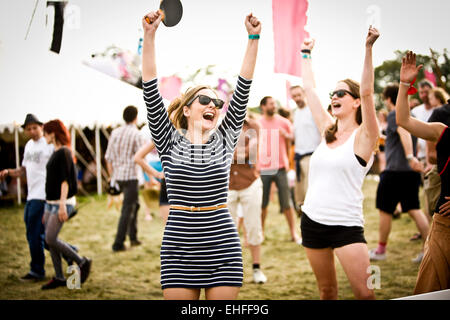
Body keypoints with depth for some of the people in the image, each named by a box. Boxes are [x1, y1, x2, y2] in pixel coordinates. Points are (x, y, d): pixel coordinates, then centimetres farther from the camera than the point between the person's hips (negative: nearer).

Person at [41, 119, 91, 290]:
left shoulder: (64, 152, -12)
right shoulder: (56, 153, 16)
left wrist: (62, 204, -23)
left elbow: (65, 180, -18)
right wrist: (47, 208, 22)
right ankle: (59, 277, 12)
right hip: (50, 202, 9)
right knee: (50, 239, 6)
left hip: (62, 202, -9)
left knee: (51, 239, -12)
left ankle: (83, 262, 0)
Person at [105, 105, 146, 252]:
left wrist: (112, 176, 18)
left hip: (118, 176, 7)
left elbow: (108, 157, 9)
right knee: (127, 210, -3)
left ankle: (133, 237, 25)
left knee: (134, 204, 22)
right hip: (130, 175, -7)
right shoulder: (136, 135, -10)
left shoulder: (115, 132, 8)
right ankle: (118, 243, -5)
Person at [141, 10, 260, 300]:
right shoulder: (170, 142, 3)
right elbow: (151, 92, -4)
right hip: (180, 246, -1)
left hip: (223, 247, 1)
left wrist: (253, 38, -3)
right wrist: (149, 36, -11)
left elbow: (243, 91, 2)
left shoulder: (224, 141, 7)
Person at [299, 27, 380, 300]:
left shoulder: (362, 136, -6)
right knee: (327, 290, 12)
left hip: (346, 225, -6)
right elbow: (309, 88, 17)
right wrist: (306, 53, 24)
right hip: (312, 221, 6)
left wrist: (368, 48, -27)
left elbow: (366, 92, -20)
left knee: (364, 292, -12)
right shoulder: (328, 130, 10)